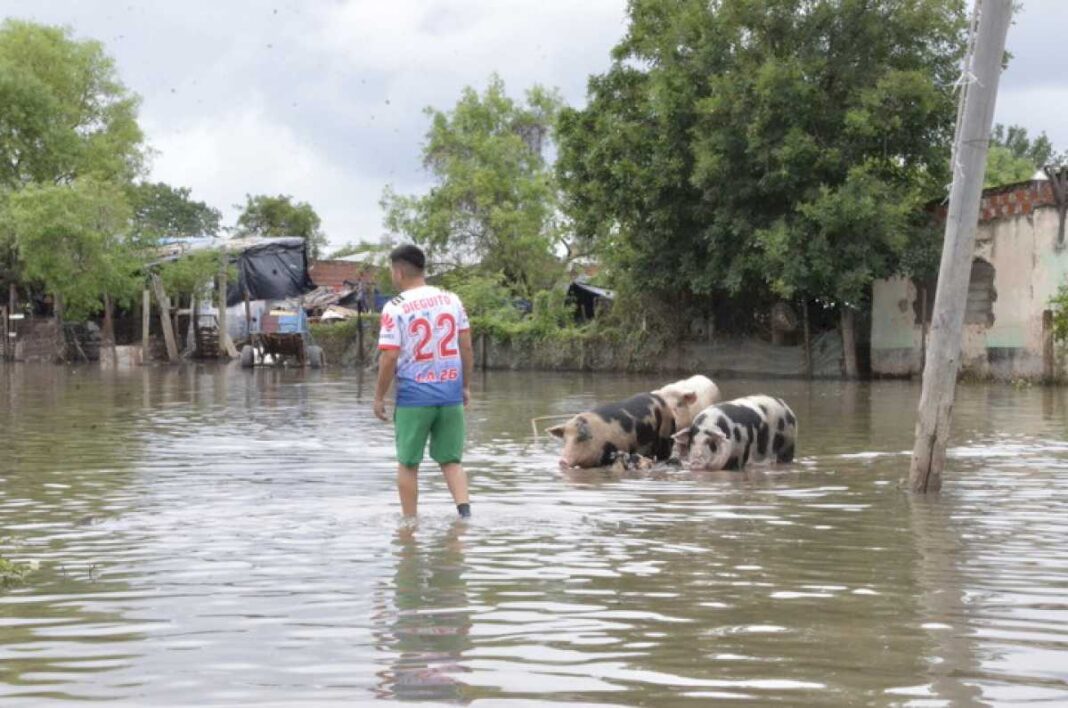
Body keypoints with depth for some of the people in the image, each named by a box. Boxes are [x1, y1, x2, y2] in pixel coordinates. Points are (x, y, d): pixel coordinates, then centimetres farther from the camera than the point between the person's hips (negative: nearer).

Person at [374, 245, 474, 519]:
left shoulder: (395, 308, -9)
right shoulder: (451, 300, 4)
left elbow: (389, 357, -11)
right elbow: (467, 347, 6)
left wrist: (379, 397, 0)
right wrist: (465, 386, 16)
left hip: (414, 395, -3)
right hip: (451, 393, 4)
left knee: (408, 463, 10)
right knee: (451, 460, 12)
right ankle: (465, 509, -8)